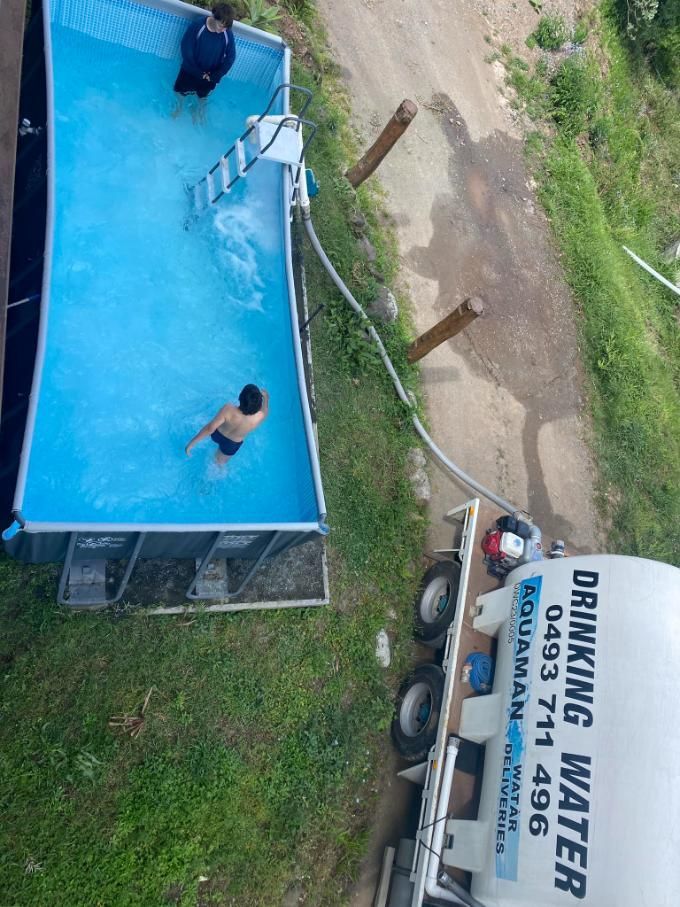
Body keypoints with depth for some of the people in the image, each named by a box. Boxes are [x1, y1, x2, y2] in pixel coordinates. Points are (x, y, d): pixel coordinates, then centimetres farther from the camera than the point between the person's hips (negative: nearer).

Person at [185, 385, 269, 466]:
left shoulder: (228, 409, -42)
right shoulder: (258, 417, -37)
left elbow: (209, 428, -37)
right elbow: (265, 412, -11)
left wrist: (191, 443, -25)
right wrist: (265, 397, 9)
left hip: (217, 435, 0)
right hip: (231, 445, 0)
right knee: (220, 462, 32)